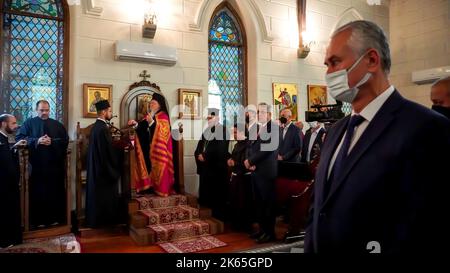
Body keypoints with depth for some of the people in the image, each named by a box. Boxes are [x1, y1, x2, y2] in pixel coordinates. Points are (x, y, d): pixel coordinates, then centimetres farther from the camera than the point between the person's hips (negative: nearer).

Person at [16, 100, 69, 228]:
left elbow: (65, 140, 4)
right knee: (38, 192, 2)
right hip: (36, 164, -2)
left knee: (55, 192, 5)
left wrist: (52, 142, -13)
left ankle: (55, 218, 15)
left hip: (54, 164, 2)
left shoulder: (57, 124, 11)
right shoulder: (29, 123, 6)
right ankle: (38, 220, 11)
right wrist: (36, 141, -17)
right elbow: (19, 138, -3)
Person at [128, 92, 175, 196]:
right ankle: (150, 186, 13)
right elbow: (143, 129, 13)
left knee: (159, 167, -4)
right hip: (148, 147, 7)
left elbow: (163, 131, -20)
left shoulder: (163, 116, -6)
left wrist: (152, 122, -27)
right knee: (150, 166, 6)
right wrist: (136, 124, -4)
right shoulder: (148, 115, 16)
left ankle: (161, 189, 1)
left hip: (159, 148, -6)